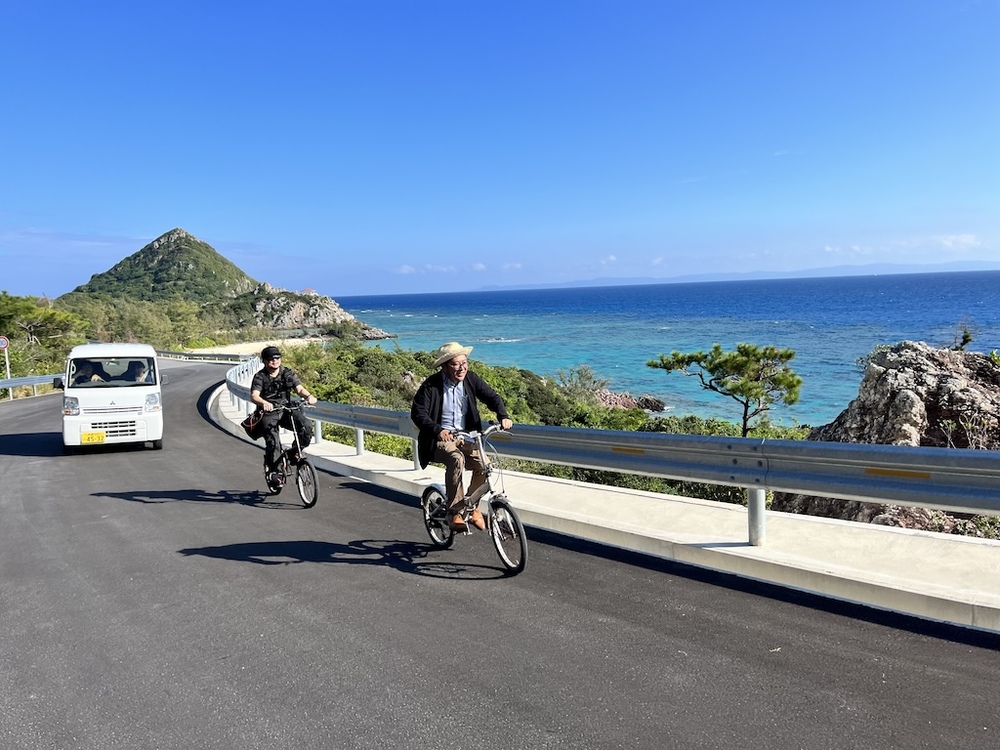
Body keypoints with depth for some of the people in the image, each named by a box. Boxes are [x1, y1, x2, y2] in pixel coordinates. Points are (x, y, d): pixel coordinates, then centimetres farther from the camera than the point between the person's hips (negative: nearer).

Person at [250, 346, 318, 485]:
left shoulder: (288, 374, 5)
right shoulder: (260, 377, -3)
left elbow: (299, 388, -8)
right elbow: (254, 396, -18)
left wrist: (308, 396, -32)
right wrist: (264, 403, -42)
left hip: (286, 410, 3)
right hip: (269, 413, -2)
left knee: (306, 427, -23)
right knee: (273, 442, -23)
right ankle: (273, 471, -5)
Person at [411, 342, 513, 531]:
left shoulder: (471, 379, 0)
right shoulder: (431, 386, -12)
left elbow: (491, 397, 2)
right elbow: (417, 413, -17)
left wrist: (503, 416, -18)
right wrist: (438, 430, -33)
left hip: (465, 437, 4)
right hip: (440, 438, -4)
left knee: (484, 464, -20)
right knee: (456, 459, -34)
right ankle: (455, 512, -22)